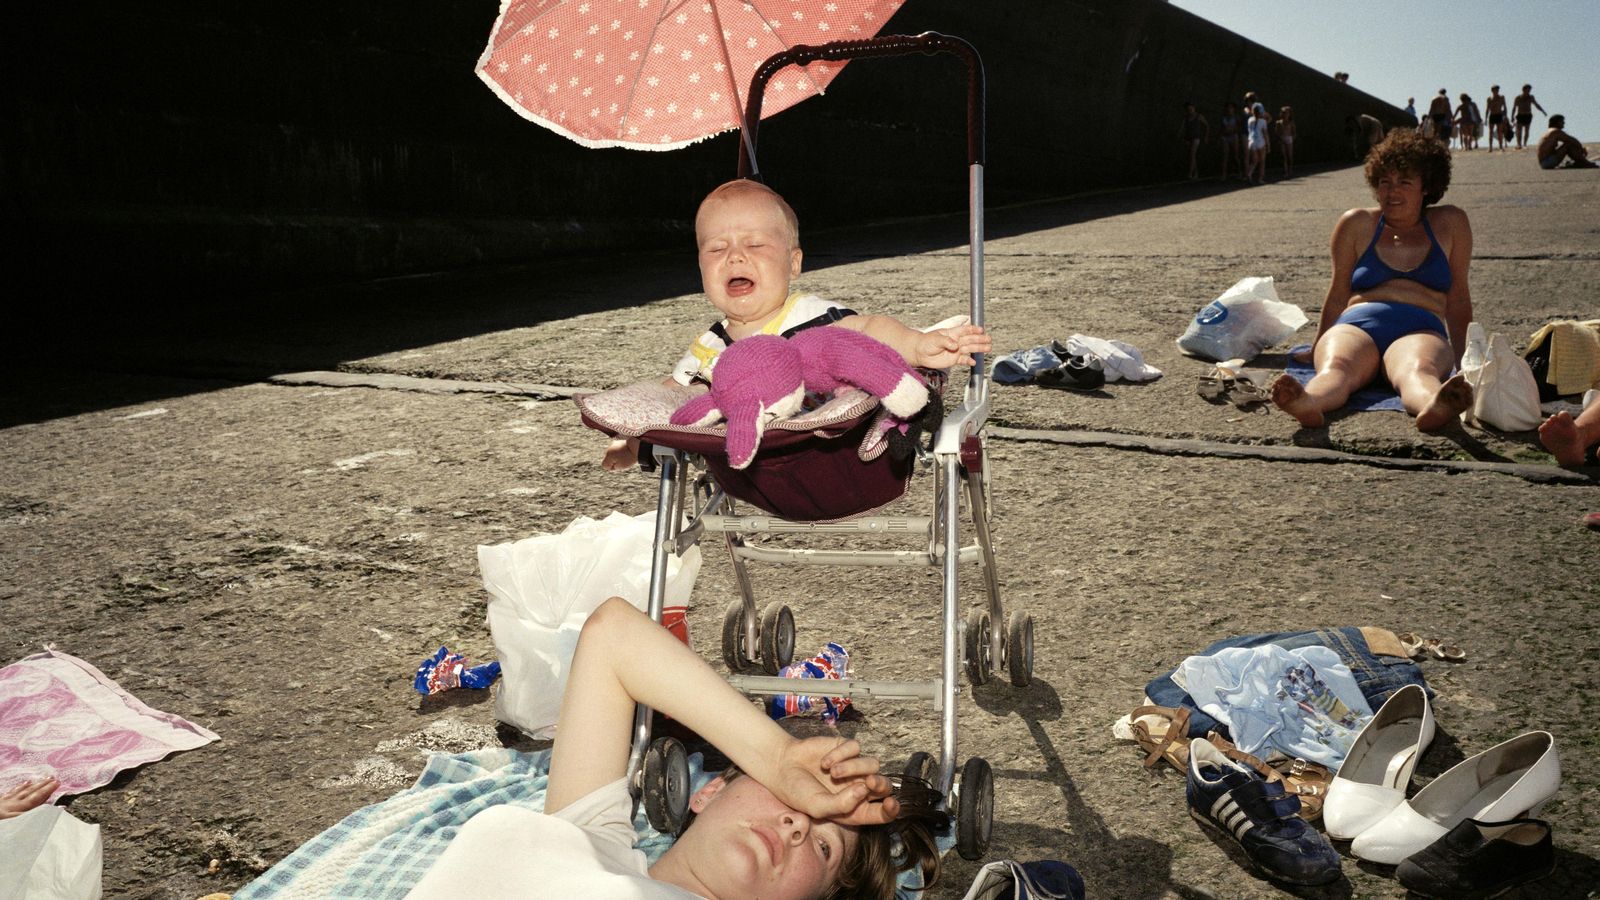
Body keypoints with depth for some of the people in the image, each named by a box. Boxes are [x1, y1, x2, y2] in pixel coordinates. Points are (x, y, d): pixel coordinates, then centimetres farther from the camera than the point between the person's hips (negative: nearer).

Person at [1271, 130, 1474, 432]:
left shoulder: (1450, 224, 19)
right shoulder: (1356, 225, 18)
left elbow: (1457, 298, 20)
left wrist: (1462, 359, 17)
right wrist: (1316, 350, 21)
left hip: (1421, 331, 0)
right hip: (1357, 326, 0)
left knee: (1418, 369, -39)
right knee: (1335, 367, -38)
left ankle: (1435, 406, -73)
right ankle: (1308, 402, -72)